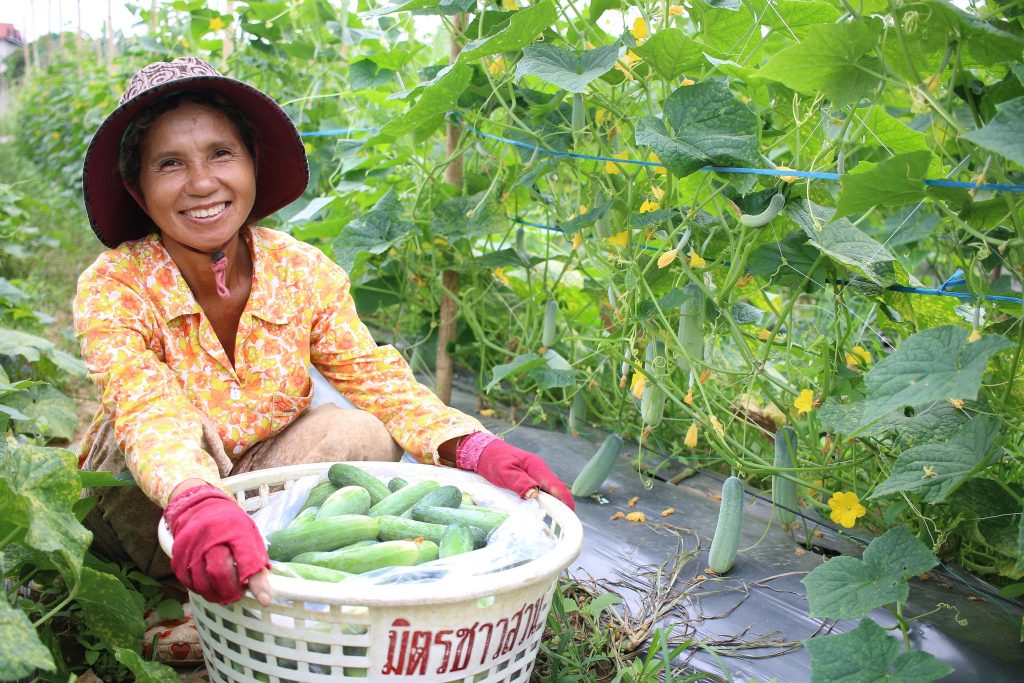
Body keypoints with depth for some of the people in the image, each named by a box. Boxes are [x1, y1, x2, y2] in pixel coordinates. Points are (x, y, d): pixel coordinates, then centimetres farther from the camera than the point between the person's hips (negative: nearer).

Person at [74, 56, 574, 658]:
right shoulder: (115, 288, -21)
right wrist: (198, 505, -60)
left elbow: (378, 377, -17)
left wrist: (476, 450, -36)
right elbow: (147, 412, -37)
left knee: (362, 437, -23)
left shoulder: (303, 273, -12)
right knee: (181, 423, -32)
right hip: (143, 510, -2)